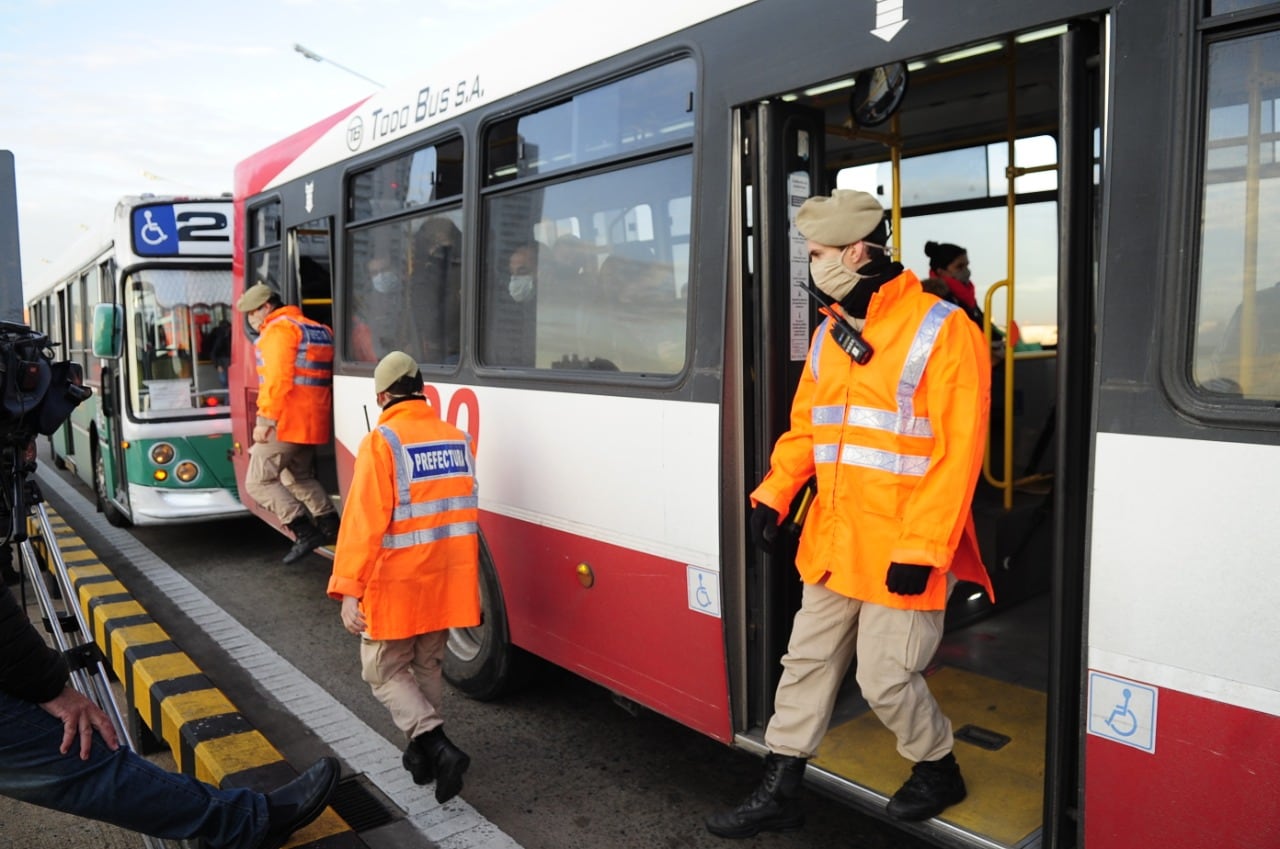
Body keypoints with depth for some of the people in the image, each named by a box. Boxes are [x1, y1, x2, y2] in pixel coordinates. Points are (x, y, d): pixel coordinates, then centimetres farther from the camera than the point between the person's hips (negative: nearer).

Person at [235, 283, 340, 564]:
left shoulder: (279, 330, -10)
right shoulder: (319, 330, 18)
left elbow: (277, 379, -21)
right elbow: (326, 377, 20)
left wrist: (265, 419, -20)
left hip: (285, 422, -9)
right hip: (314, 422, 10)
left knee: (259, 481, -3)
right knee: (301, 475, 24)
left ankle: (305, 532, -10)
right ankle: (331, 527, 22)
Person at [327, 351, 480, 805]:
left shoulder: (382, 443, -15)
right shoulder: (459, 440, 3)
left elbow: (365, 522, -21)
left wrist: (348, 588, -19)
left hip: (397, 583, -6)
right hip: (446, 579, 6)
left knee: (383, 671, 11)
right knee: (428, 666, 22)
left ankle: (437, 746, -2)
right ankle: (423, 752, 32)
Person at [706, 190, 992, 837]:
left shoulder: (942, 330, -14)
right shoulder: (828, 335, 9)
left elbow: (958, 452, -17)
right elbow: (805, 425, 15)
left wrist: (922, 548, -19)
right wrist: (773, 493, 2)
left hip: (901, 550, -7)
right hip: (832, 542, 7)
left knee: (885, 679, 2)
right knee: (807, 662, 13)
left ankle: (937, 770, 33)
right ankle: (780, 793, 29)